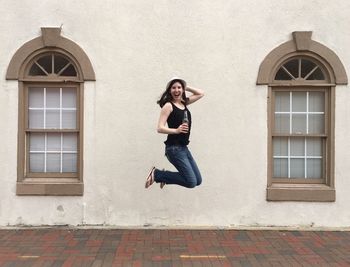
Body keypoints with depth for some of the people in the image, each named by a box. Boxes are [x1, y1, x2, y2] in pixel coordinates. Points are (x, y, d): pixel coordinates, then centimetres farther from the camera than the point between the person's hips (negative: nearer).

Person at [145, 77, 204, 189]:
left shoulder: (184, 103, 12)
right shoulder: (168, 106, -9)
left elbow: (201, 93, 23)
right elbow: (160, 128, -16)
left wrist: (186, 87, 14)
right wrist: (176, 130, -28)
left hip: (183, 147, 8)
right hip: (174, 148, -8)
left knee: (198, 180, 11)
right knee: (191, 182, -10)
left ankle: (164, 177, 20)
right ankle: (157, 174, 1)